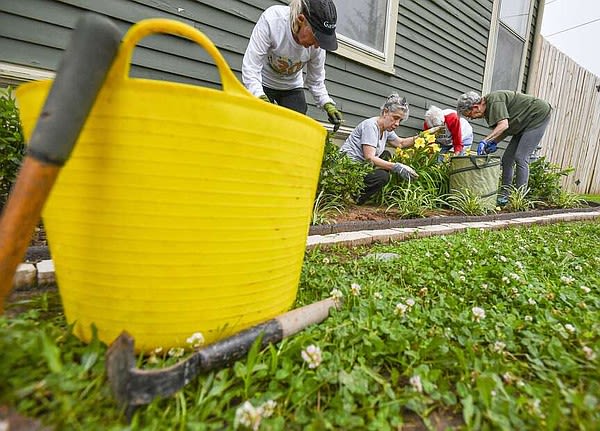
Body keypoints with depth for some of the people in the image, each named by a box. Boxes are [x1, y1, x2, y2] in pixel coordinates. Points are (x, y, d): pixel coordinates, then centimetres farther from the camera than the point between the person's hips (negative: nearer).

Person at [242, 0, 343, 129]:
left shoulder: (318, 42, -20)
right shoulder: (272, 19, -30)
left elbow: (316, 81, -7)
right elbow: (250, 66, -32)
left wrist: (328, 104, -23)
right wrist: (261, 98, -46)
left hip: (292, 88, 3)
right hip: (263, 85, -2)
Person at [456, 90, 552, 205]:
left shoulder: (494, 100, -25)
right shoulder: (488, 110, 2)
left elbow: (503, 125, -37)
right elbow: (506, 130, 6)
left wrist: (484, 141, -39)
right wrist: (493, 143, -8)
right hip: (525, 123, 9)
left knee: (520, 158, -16)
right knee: (507, 159, 3)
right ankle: (504, 195, 6)